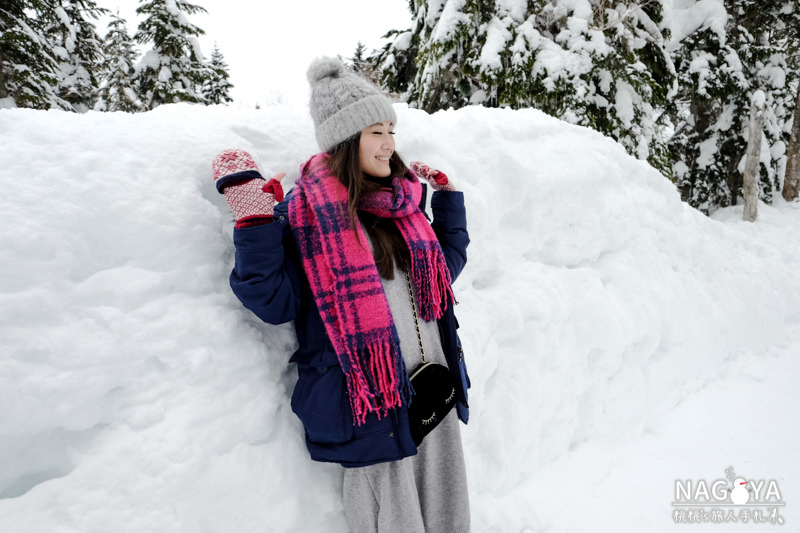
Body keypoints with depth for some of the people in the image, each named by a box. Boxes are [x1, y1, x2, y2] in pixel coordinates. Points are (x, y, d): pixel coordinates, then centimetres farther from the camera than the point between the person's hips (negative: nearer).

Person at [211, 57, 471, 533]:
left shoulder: (402, 202, 8)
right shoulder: (304, 212, -9)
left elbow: (446, 266, 20)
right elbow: (274, 302, -12)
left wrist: (447, 198, 16)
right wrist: (255, 226, -22)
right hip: (369, 401, -6)